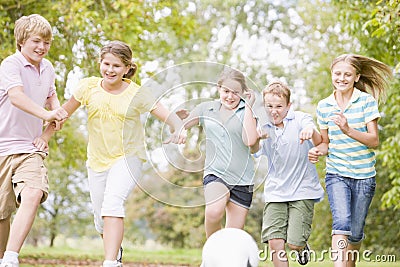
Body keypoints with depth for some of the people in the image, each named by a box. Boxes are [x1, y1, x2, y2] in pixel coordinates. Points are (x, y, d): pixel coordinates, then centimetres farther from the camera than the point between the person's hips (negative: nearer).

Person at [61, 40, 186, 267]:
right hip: (97, 160, 4)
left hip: (128, 157, -4)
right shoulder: (89, 87, -5)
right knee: (101, 220, 10)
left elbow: (169, 116, -17)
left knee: (112, 204, -28)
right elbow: (64, 112, 6)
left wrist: (179, 129, -37)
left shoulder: (137, 94, -12)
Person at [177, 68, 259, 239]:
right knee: (214, 212, -31)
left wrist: (248, 106, -12)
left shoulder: (246, 111, 1)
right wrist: (181, 117, -10)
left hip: (242, 179, 0)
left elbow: (250, 140, -17)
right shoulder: (206, 108, 7)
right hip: (215, 173, 0)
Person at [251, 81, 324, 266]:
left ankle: (302, 247, 28)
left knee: (294, 243, -8)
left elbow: (318, 142, -20)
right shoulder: (265, 130, 7)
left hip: (302, 190, -3)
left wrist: (311, 130, -44)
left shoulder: (300, 119, -3)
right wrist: (257, 138, -36)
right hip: (275, 193, 3)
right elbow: (255, 150, -12)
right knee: (275, 242, -10)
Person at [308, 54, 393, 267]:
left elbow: (374, 141, -10)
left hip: (364, 176, 0)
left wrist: (348, 129, -25)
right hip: (336, 175, 1)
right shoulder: (324, 106, 4)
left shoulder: (367, 101, -5)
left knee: (355, 232, 8)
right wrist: (318, 150, -9)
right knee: (341, 222, -22)